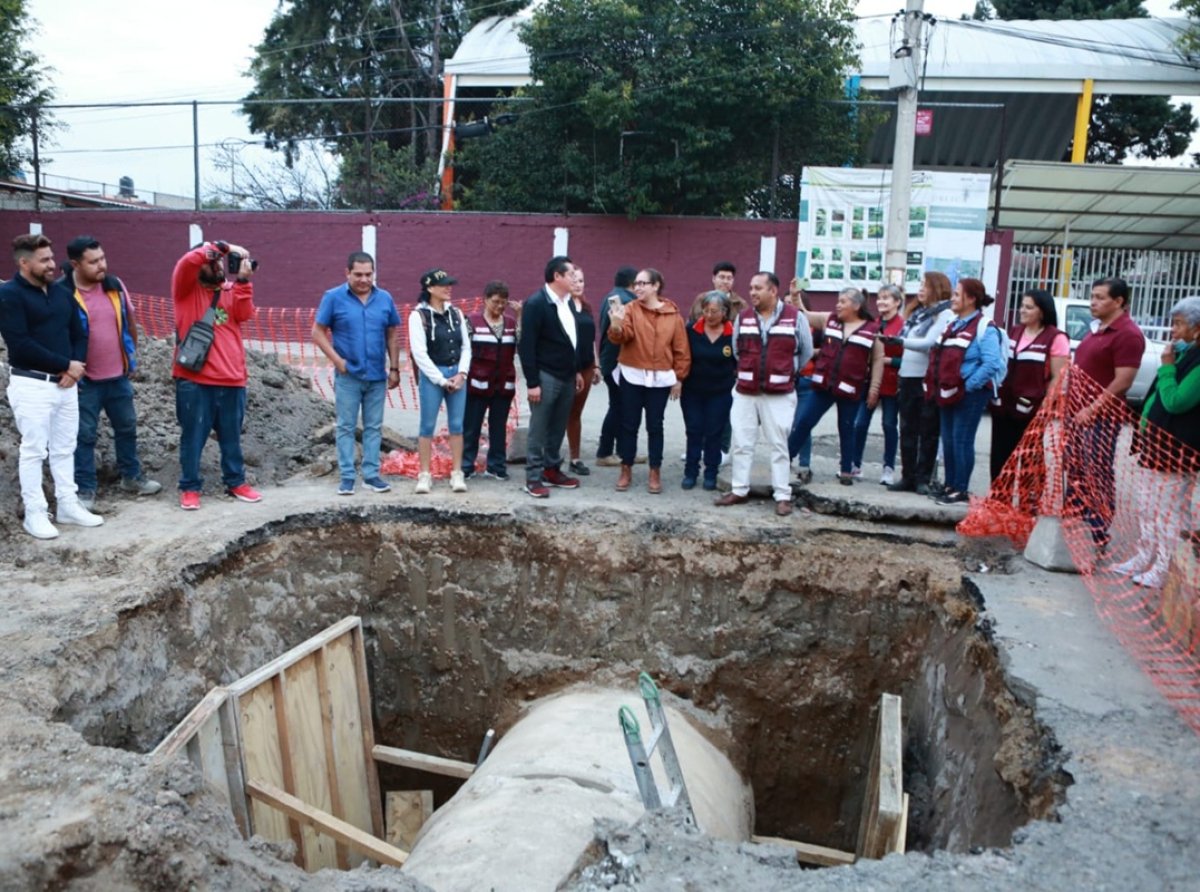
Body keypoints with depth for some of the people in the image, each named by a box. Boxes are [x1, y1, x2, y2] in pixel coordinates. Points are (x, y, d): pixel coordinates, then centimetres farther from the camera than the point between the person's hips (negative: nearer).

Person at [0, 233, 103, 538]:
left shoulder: (61, 292, 11)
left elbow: (78, 333, 13)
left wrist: (75, 368, -6)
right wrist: (66, 365, -15)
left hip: (65, 382, 6)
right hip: (31, 384, -6)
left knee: (65, 447, 13)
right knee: (34, 450, 0)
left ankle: (68, 505, 22)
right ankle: (35, 513, 9)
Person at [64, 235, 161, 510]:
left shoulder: (115, 286, 0)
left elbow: (130, 320, 13)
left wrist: (133, 354, 16)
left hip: (119, 376, 5)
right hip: (85, 380, -5)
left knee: (127, 427, 16)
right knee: (84, 435, 5)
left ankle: (131, 477, 32)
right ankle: (85, 490, 15)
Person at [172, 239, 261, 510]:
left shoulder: (230, 291, 14)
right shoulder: (186, 289, 3)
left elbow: (244, 315, -4)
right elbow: (188, 262, -16)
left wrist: (243, 281, -11)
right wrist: (223, 246, -13)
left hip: (231, 379, 4)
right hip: (194, 379, -4)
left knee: (231, 436, 13)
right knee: (193, 436, 3)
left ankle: (235, 482, 25)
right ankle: (190, 488, 13)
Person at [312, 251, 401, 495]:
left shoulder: (385, 299, 4)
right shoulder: (333, 297, -4)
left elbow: (393, 334, 9)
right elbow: (318, 332, -2)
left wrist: (394, 368, 6)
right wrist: (337, 360, -11)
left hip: (377, 376, 3)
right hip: (347, 376, -3)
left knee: (374, 427, 8)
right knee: (346, 427, 4)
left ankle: (371, 474, 17)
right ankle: (347, 477, 10)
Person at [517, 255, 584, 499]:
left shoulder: (568, 302, 9)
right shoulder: (536, 303, -13)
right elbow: (526, 345, -15)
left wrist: (577, 371, 17)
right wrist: (532, 382, -17)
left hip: (567, 376, 7)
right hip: (546, 377, -7)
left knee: (558, 428, 14)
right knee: (538, 429, 1)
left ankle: (552, 470, 26)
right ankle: (533, 477, 7)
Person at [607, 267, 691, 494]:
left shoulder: (673, 314, 1)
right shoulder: (630, 309, -2)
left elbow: (681, 349, 4)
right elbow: (621, 336, -18)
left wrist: (679, 377, 3)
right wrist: (616, 325, -39)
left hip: (660, 379, 0)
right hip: (632, 376, 0)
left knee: (655, 426, 8)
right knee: (629, 424, 6)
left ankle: (655, 472, 17)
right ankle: (626, 470, 17)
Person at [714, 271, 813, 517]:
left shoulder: (795, 317, -5)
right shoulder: (743, 317, 4)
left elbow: (806, 352, 5)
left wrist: (787, 373, 11)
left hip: (779, 395, -3)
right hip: (745, 392, 3)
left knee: (779, 445, 3)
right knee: (741, 443, 8)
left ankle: (783, 496, 9)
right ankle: (739, 490, 19)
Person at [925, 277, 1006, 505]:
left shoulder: (984, 328, -11)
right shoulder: (953, 325, 16)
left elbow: (992, 364, -21)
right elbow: (939, 358, 20)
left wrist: (969, 385, -18)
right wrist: (937, 386, 9)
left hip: (969, 394, -9)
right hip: (948, 392, 9)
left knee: (962, 440, -4)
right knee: (948, 440, 12)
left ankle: (961, 490, 4)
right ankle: (950, 486, 21)